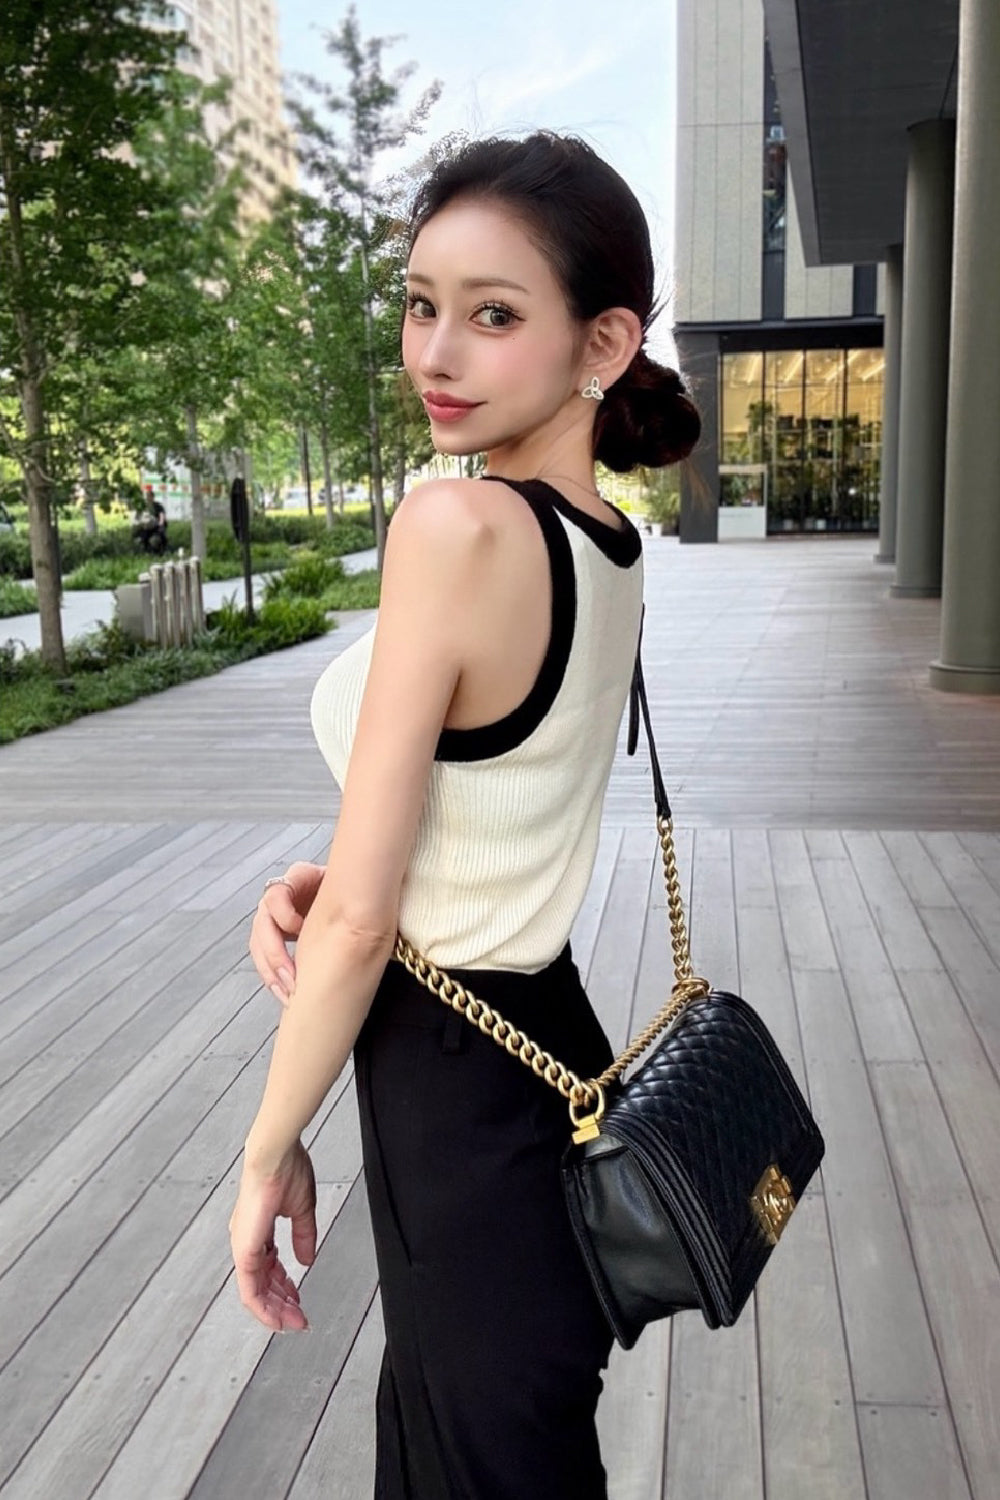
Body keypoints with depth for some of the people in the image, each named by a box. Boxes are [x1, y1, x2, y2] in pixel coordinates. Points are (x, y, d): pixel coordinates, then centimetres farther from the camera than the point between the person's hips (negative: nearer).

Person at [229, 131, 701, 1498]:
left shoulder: (458, 527, -26)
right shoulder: (610, 545, 0)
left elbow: (361, 918, -22)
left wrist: (269, 1150, -8)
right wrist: (314, 882, -4)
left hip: (459, 1090, -8)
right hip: (549, 1042, 8)